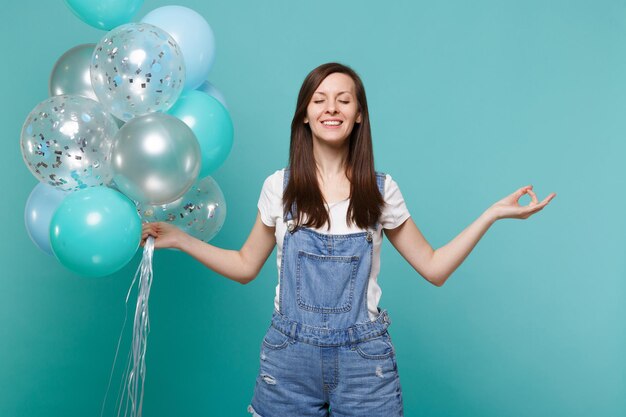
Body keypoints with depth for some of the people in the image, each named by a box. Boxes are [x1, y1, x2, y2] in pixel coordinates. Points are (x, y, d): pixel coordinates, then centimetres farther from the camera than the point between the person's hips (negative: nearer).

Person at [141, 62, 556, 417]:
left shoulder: (380, 189, 1)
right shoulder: (280, 186, 1)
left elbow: (433, 268, 4)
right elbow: (245, 266, 10)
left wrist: (493, 213, -2)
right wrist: (180, 238, 3)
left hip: (364, 357, 0)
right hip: (289, 355, 1)